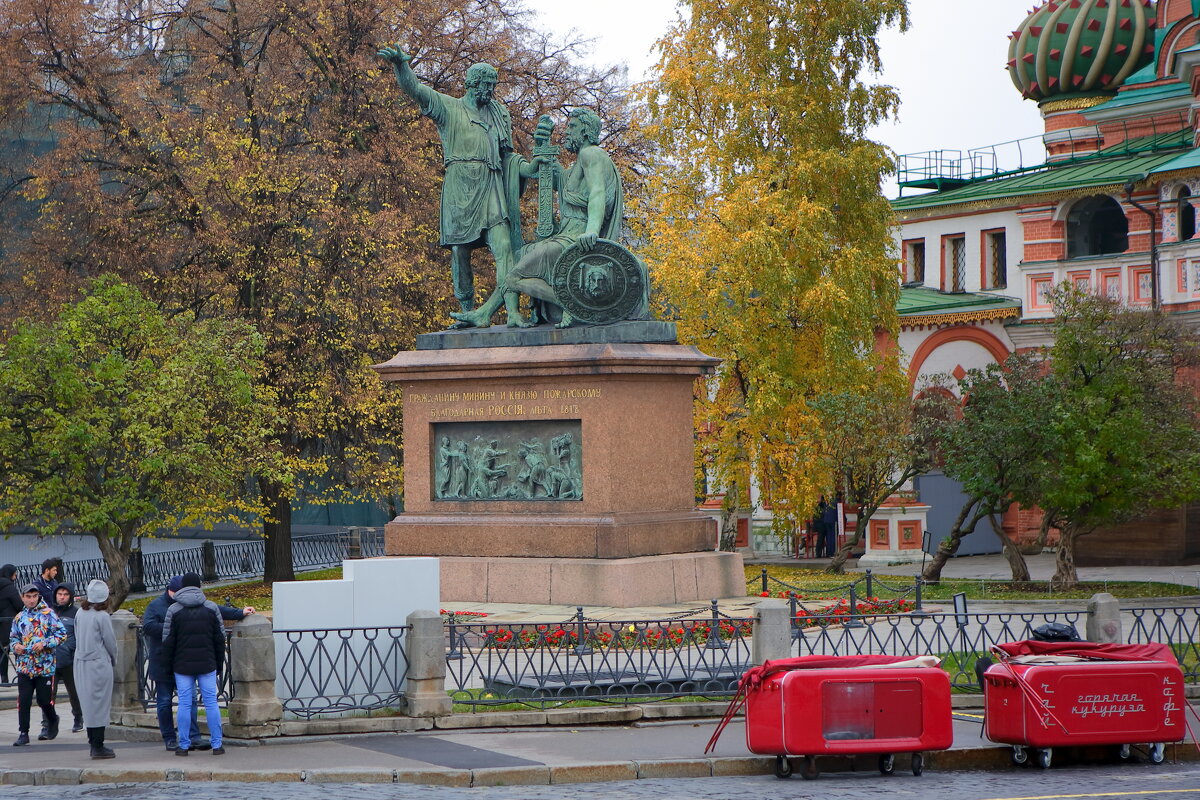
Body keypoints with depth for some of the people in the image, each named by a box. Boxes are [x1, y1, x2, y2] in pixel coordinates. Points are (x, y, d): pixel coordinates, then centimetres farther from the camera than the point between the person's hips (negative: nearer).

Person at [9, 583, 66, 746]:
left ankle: (52, 720, 32)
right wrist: (15, 646, -3)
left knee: (44, 699, 2)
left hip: (45, 666, -3)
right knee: (23, 700, -3)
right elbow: (13, 637, 20)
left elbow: (61, 634, -6)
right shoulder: (19, 618, 11)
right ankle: (23, 733, 4)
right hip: (24, 666, 3)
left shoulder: (48, 614, -3)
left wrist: (44, 643, -17)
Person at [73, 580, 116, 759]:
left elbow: (77, 637, 9)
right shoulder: (102, 616, -13)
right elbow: (110, 642, -8)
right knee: (99, 704, -1)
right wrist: (113, 659, 11)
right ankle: (98, 747, 0)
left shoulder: (80, 614, 3)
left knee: (88, 703, 14)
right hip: (99, 664, -6)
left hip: (80, 662, 6)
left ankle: (93, 743, 20)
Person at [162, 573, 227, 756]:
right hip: (207, 665, 1)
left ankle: (184, 745, 3)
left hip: (182, 665, -1)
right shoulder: (211, 607, 3)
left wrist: (168, 665, 8)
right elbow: (220, 639, 6)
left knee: (184, 703, 2)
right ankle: (216, 744, 2)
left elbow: (168, 641, -1)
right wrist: (219, 663, 14)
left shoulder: (174, 610, -1)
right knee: (211, 702, 3)